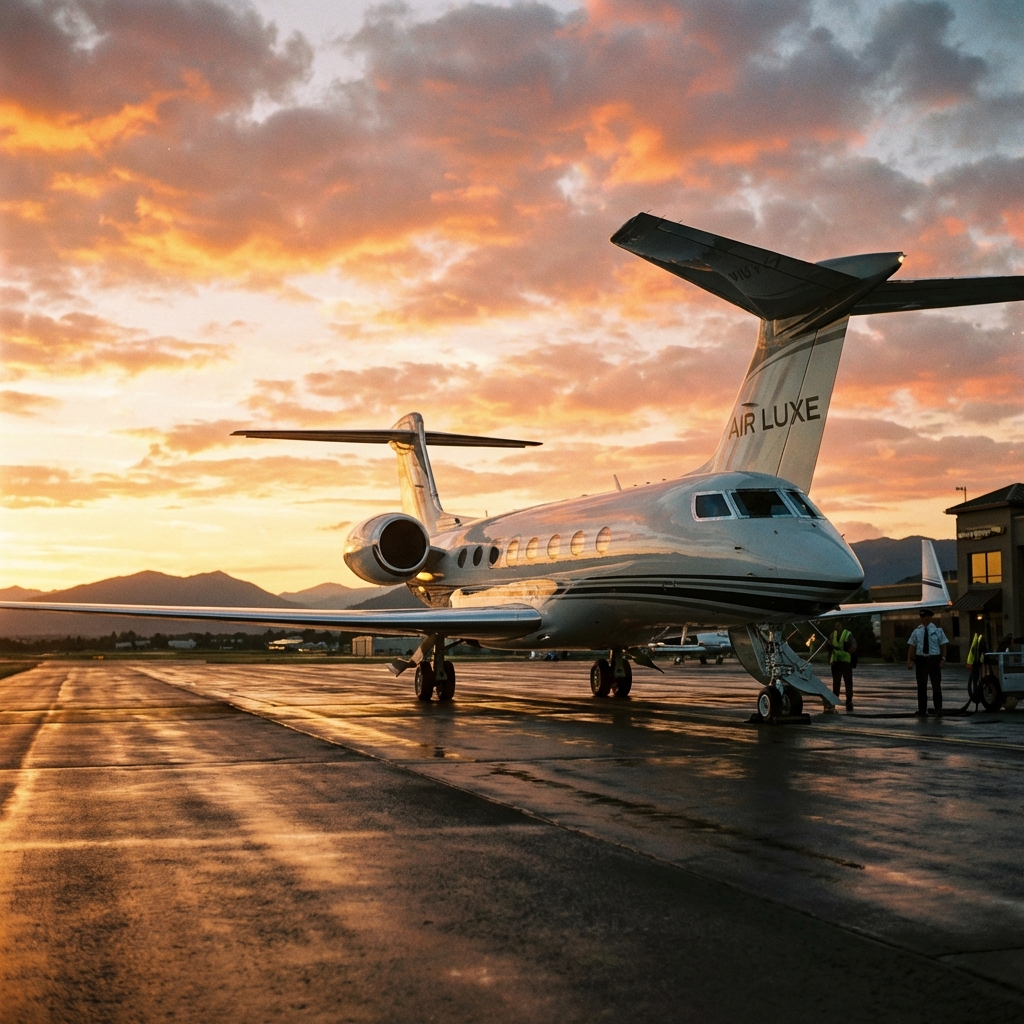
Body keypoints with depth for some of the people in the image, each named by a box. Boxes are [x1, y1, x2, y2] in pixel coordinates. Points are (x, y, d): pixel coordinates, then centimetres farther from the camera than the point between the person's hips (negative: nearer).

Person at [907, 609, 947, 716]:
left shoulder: (937, 630, 2)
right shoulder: (916, 632, 6)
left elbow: (943, 645, 1)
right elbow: (912, 646, 5)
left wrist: (943, 659, -10)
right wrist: (910, 660, -4)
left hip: (934, 660, -2)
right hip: (921, 659, 2)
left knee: (936, 685, 1)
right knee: (921, 685, 7)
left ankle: (938, 709, 10)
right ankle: (922, 710, 16)